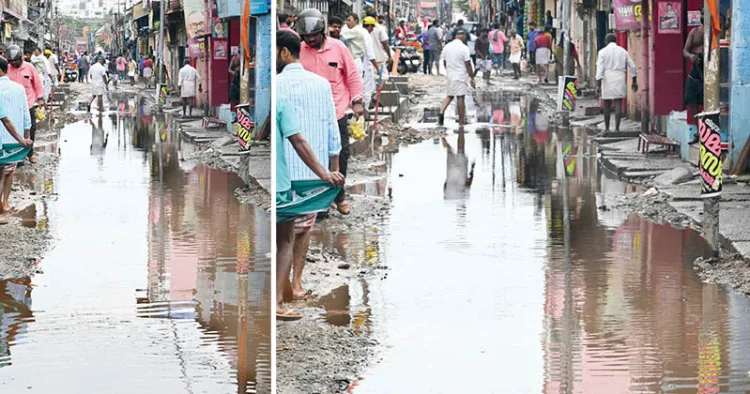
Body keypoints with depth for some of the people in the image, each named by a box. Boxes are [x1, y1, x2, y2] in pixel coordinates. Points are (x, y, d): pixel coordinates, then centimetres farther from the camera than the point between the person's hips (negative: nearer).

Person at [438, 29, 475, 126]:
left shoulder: (447, 46, 3)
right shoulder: (464, 48, -15)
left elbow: (444, 62, 12)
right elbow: (468, 64, -14)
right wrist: (472, 78, -8)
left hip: (449, 75, 5)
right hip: (461, 76, -5)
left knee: (450, 95, 18)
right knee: (461, 97, 2)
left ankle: (442, 112, -5)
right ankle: (461, 121, 8)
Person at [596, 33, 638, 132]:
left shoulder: (603, 52, -1)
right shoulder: (623, 51, 9)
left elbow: (600, 69, -10)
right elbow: (632, 66, 10)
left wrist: (598, 84, -12)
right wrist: (634, 81, 19)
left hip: (608, 80, -2)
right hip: (620, 80, 2)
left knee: (607, 105, 9)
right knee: (618, 104, -1)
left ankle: (607, 128, 14)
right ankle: (617, 128, -9)